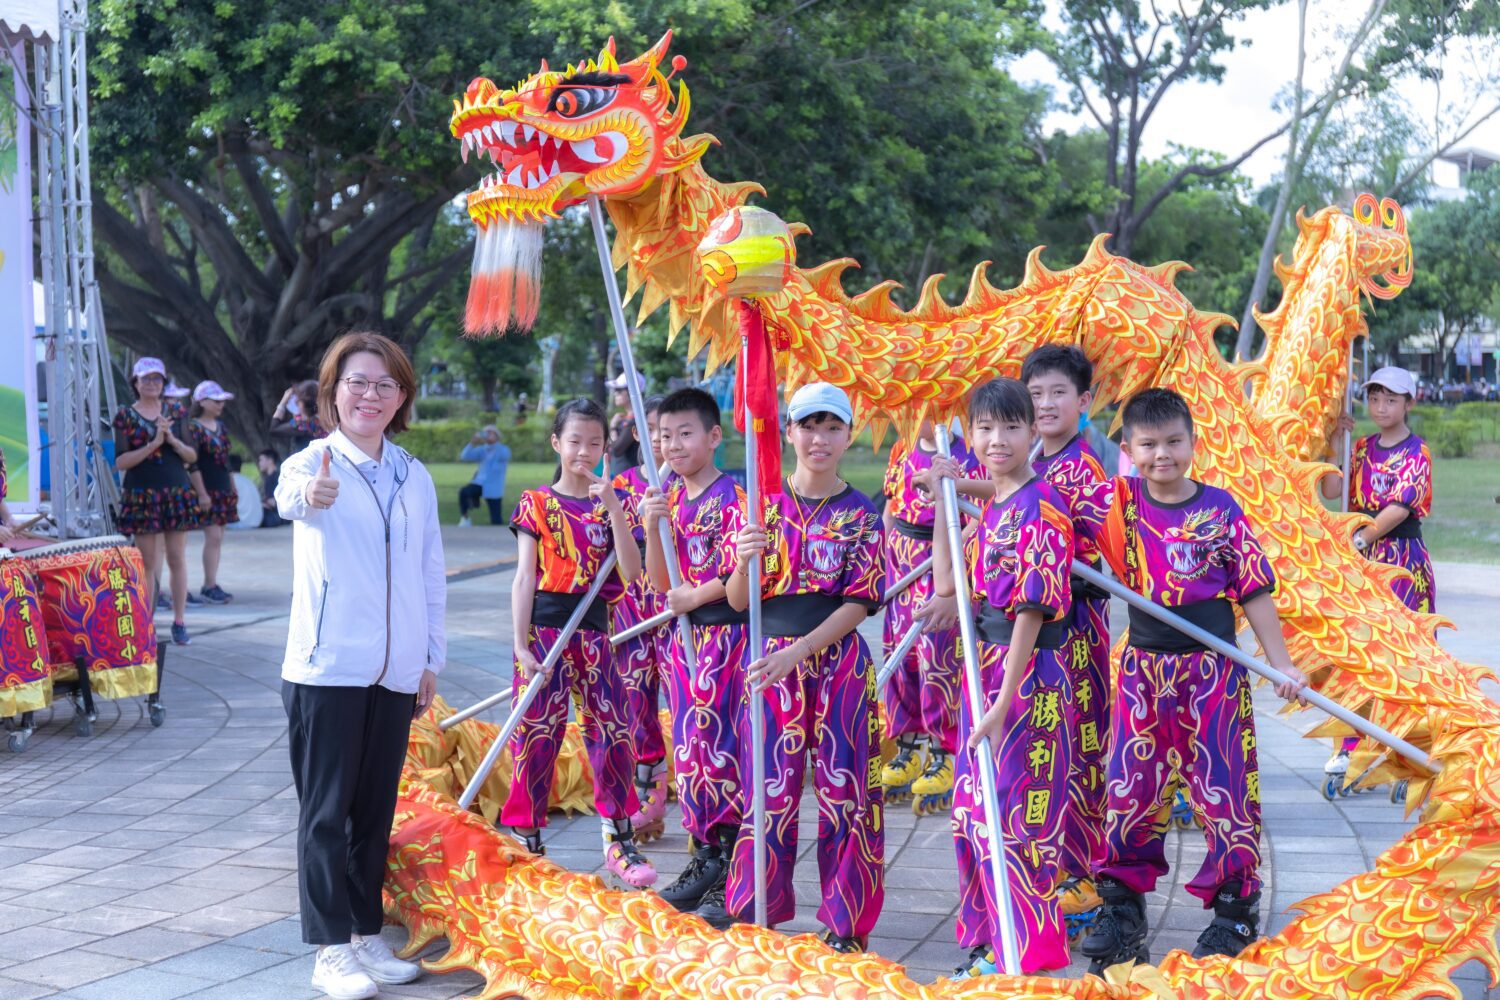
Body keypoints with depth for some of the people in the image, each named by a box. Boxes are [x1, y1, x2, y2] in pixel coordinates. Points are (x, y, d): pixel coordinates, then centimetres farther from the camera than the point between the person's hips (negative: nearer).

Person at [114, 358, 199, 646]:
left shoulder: (176, 413, 9)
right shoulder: (125, 416, 1)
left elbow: (192, 456, 8)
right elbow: (120, 462, -6)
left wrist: (174, 440, -11)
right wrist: (153, 444, -16)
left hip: (177, 493, 2)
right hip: (141, 495, -2)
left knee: (177, 559, 1)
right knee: (147, 562, 0)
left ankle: (179, 622, 7)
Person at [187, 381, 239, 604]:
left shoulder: (221, 426, 15)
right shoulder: (194, 428, -10)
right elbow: (191, 464, -14)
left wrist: (233, 488, 20)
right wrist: (202, 493, -18)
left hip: (223, 490, 8)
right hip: (207, 491, -8)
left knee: (218, 537, 7)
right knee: (213, 536, -11)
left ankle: (211, 585, 11)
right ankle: (209, 586, -7)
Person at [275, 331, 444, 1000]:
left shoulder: (415, 478, 10)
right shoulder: (314, 463, -7)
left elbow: (431, 574, 16)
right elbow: (288, 495, -32)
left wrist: (432, 659, 13)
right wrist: (307, 495, -56)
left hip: (395, 671, 5)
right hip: (326, 668, -5)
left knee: (375, 810, 13)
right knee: (326, 810, -1)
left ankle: (367, 938, 24)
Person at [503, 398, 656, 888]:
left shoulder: (611, 504, 7)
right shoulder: (536, 504, 1)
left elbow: (630, 575, -5)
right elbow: (524, 578, -3)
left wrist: (614, 509, -13)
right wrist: (522, 645, -10)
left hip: (594, 630, 3)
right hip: (544, 626, -3)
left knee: (611, 730, 4)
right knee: (538, 733, -1)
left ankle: (619, 841, 13)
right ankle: (526, 840, 10)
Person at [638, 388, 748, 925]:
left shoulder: (730, 497, -11)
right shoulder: (671, 497, 11)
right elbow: (661, 583, 8)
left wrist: (693, 597, -7)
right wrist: (652, 527, -6)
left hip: (725, 634, -8)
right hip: (685, 636, 8)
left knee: (718, 746, -8)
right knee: (688, 746, 12)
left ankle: (730, 876, -2)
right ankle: (704, 855, 22)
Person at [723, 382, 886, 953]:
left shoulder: (860, 515, 1)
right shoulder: (764, 505, 5)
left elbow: (860, 602, -7)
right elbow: (738, 602, 4)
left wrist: (796, 652, -17)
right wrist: (744, 563, -19)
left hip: (839, 664, -1)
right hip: (770, 663, 1)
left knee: (844, 789, 1)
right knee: (771, 791, 3)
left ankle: (846, 923, 13)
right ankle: (756, 911, 16)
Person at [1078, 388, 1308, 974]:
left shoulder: (1220, 508, -4)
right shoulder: (1115, 503, 0)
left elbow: (1254, 591, -1)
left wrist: (1282, 664, -4)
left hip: (1214, 669, -2)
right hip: (1144, 670, 2)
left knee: (1224, 788, 4)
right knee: (1129, 788, 8)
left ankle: (1235, 909, 19)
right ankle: (1121, 906, 22)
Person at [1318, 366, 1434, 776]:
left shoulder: (1417, 454, -5)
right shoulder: (1362, 448, 12)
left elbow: (1399, 508, -15)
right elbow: (1331, 489, 0)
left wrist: (1360, 538, -18)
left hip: (1403, 560, -5)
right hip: (1362, 559, 5)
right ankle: (1355, 745, 12)